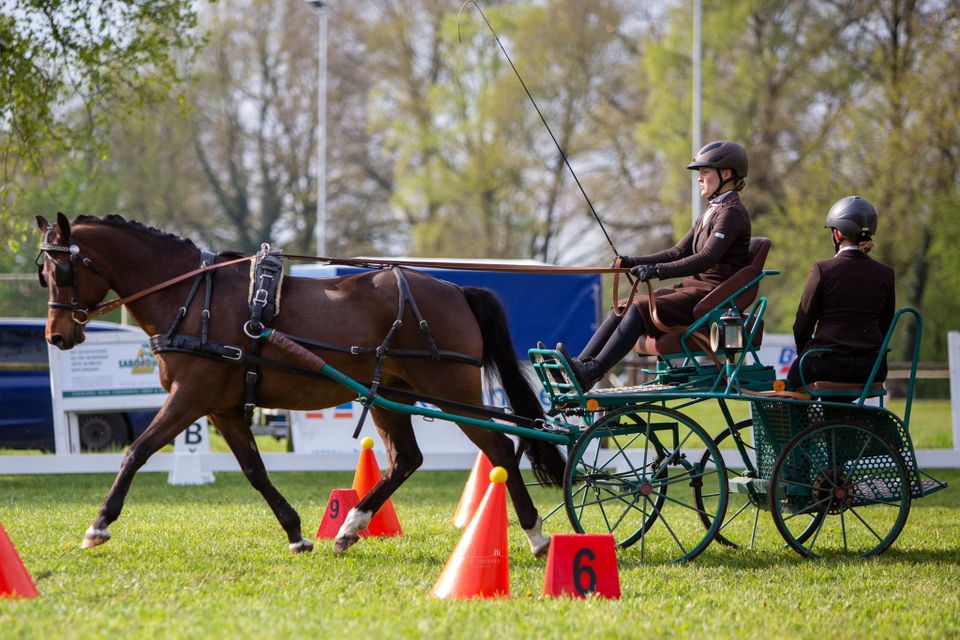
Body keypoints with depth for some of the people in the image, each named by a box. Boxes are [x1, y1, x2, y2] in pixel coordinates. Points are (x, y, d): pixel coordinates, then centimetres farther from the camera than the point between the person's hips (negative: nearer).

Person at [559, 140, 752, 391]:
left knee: (641, 307, -25)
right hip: (694, 287, 9)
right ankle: (580, 364, -19)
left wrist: (658, 271, -30)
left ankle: (591, 373, -35)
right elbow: (679, 252, 19)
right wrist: (633, 262, 7)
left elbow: (706, 258, -23)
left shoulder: (732, 213, -10)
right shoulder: (711, 212, 23)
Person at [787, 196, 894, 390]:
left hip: (829, 365, -5)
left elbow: (803, 324, -4)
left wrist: (803, 354, 13)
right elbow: (885, 327, 11)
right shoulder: (885, 274, 4)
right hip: (872, 370, 5)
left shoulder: (823, 270, -8)